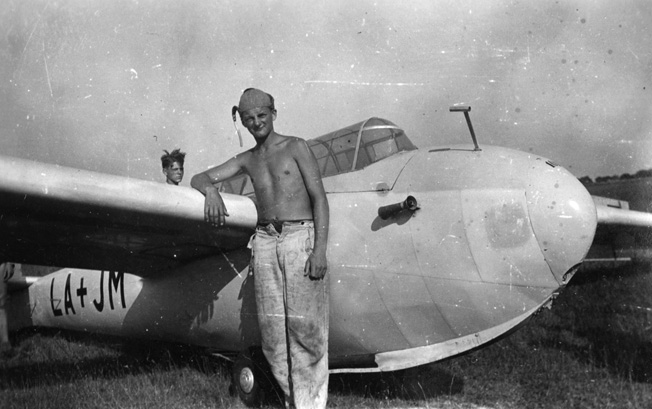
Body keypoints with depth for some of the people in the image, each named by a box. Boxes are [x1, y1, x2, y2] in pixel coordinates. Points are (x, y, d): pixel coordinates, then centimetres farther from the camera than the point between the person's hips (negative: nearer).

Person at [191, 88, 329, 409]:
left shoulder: (295, 147, 5)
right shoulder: (247, 160, 17)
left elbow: (319, 198, -1)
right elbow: (199, 178, 16)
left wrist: (320, 249, -12)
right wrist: (211, 191, -10)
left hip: (300, 237, -4)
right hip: (265, 241, 4)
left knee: (304, 325, -8)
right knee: (271, 328, 1)